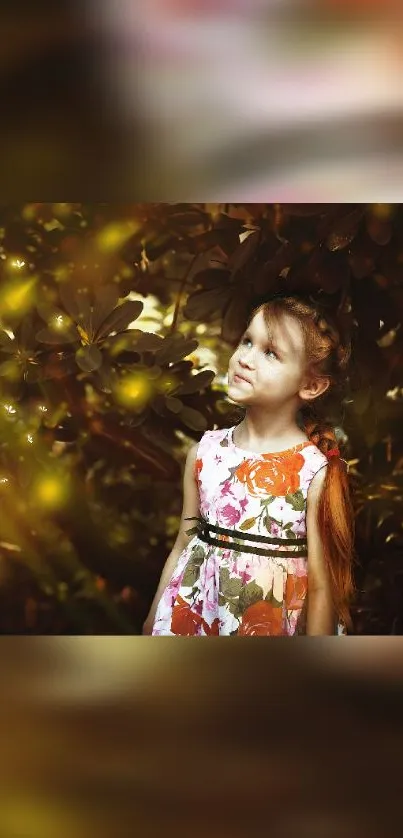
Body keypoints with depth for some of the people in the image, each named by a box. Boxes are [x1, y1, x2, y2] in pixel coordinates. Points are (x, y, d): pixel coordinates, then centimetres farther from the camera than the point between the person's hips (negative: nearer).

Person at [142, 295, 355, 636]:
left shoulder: (316, 472, -17)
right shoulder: (204, 452, -5)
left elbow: (322, 585, -12)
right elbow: (182, 546, 4)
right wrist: (153, 621, 9)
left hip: (273, 623, -2)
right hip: (195, 617, 3)